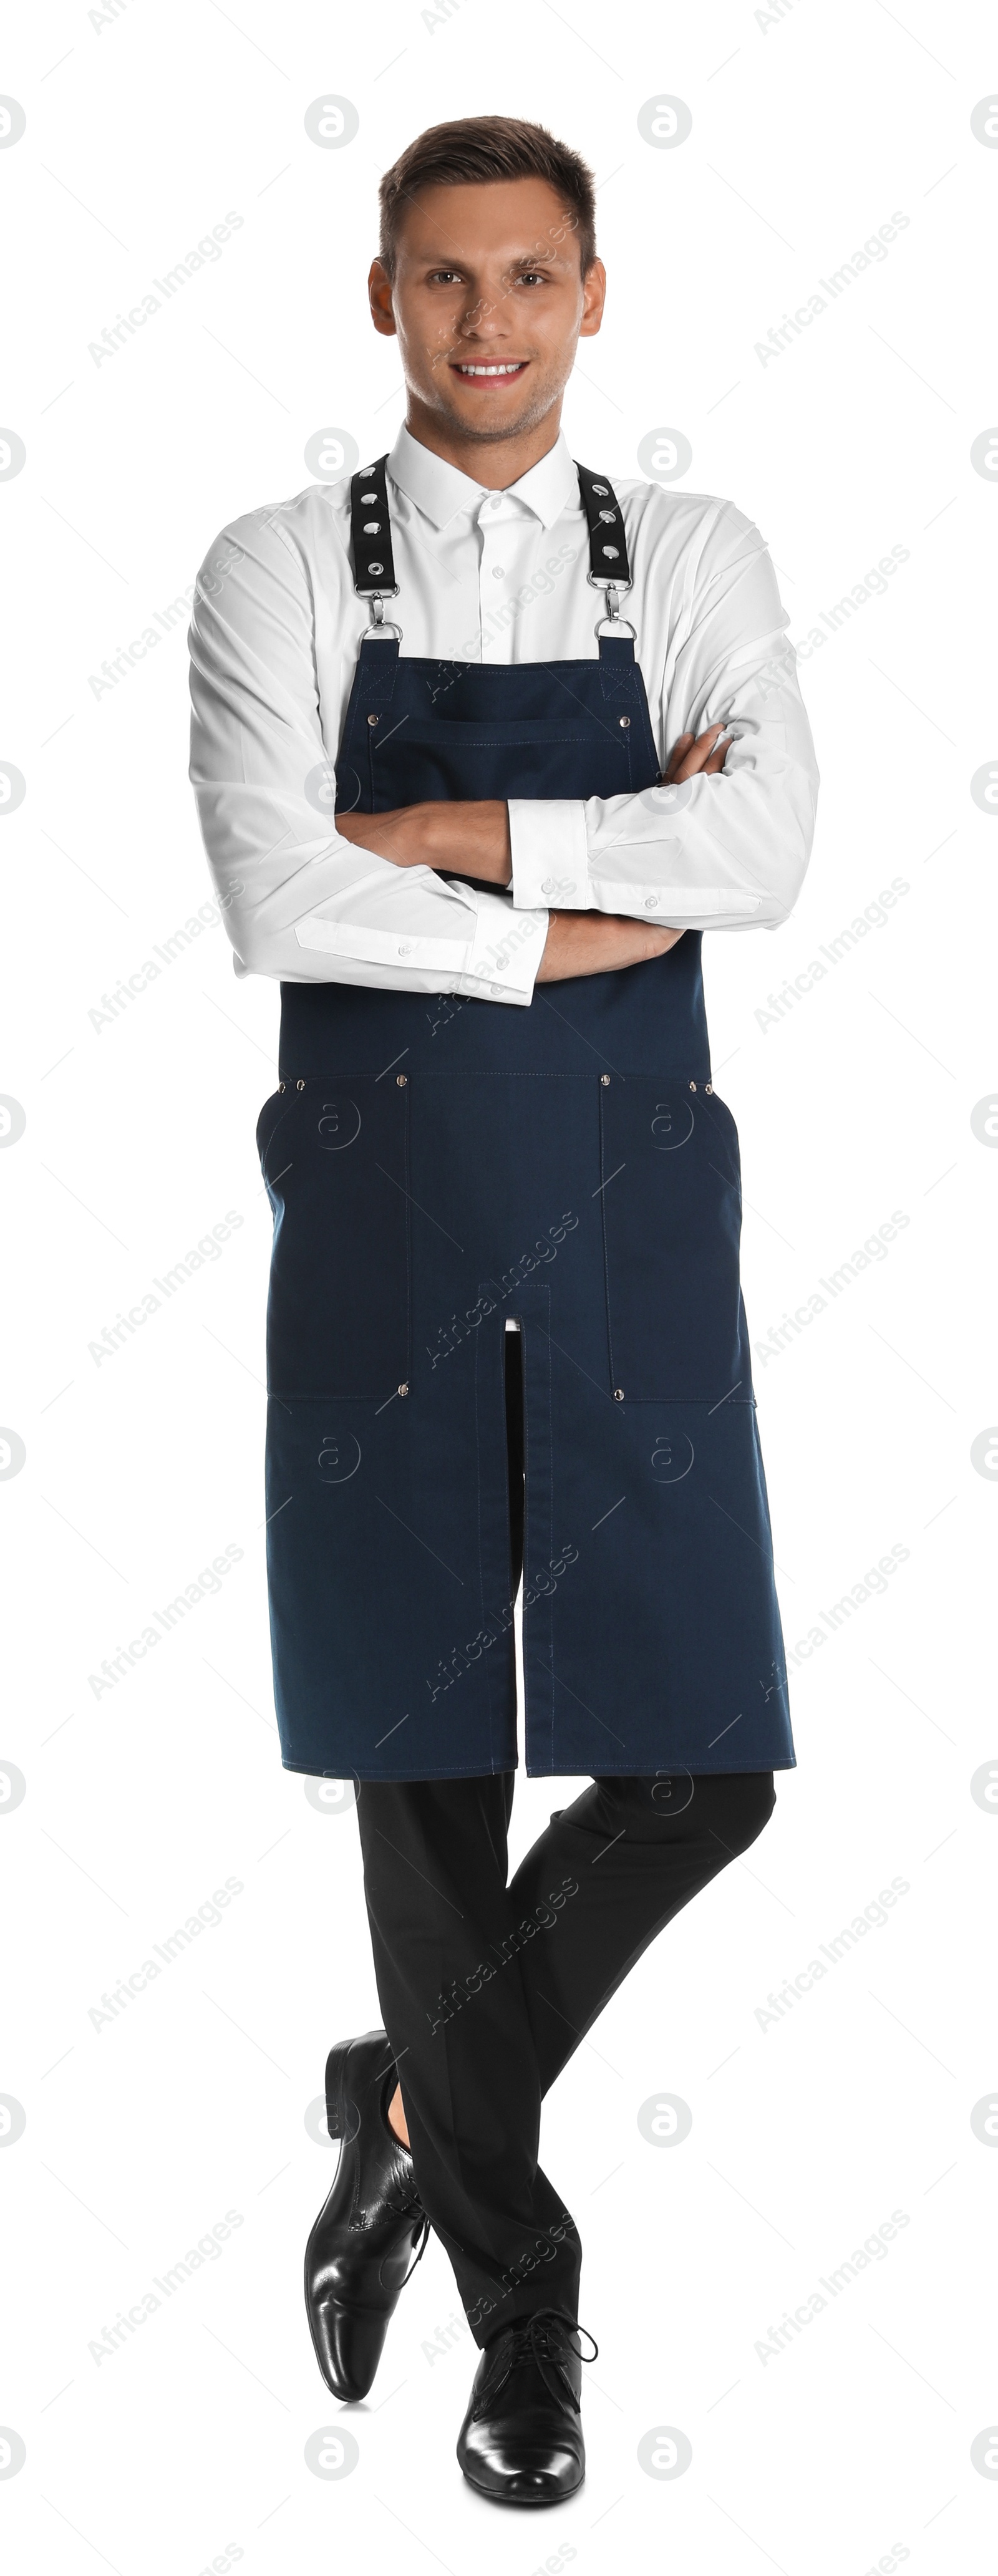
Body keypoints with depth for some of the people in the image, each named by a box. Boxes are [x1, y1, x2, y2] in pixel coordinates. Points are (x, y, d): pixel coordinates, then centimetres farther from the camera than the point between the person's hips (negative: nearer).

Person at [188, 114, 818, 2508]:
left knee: (699, 1764, 0)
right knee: (424, 1764, 6)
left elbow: (767, 847, -11)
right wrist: (592, 913, -11)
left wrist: (444, 834, -13)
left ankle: (414, 2119, 27)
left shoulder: (699, 561, 7)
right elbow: (276, 904, -12)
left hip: (632, 1211, 2)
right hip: (384, 1210, -1)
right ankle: (520, 2289, 25)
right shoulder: (278, 572, 3)